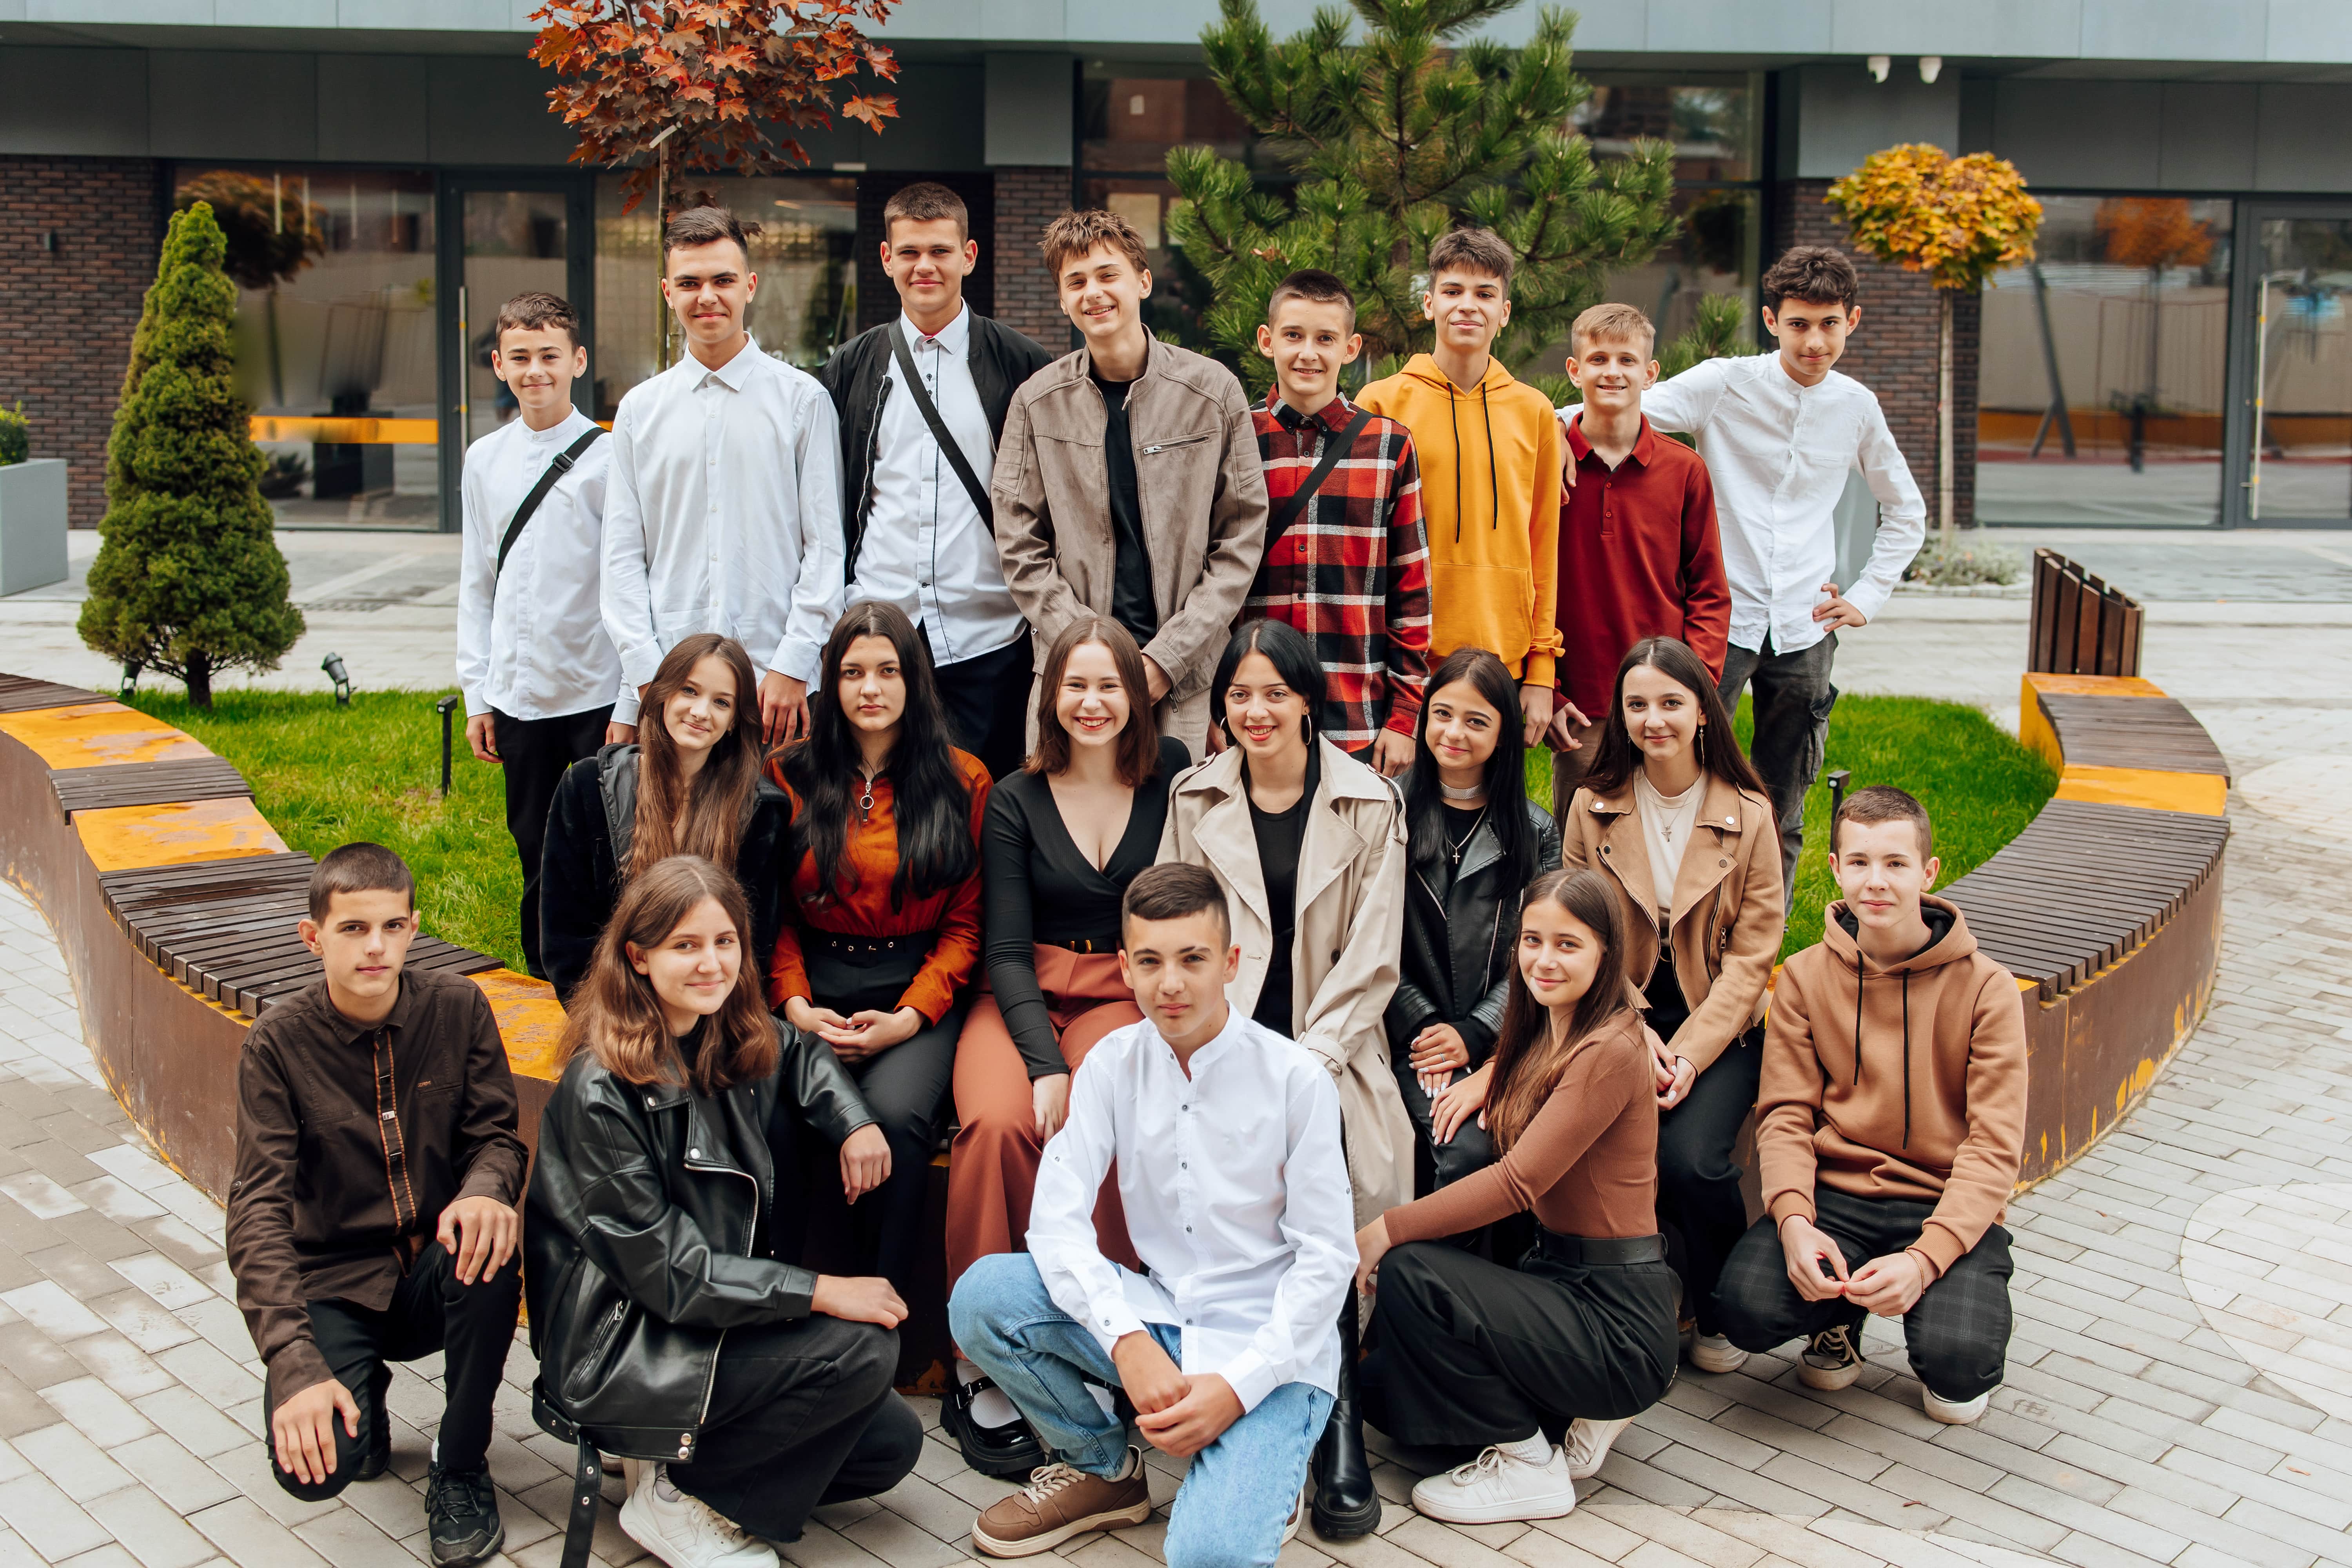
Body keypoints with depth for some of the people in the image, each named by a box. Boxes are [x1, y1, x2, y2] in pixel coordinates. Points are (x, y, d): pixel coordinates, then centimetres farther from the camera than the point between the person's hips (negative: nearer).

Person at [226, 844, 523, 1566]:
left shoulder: (458, 1008, -5)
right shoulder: (279, 1045, -11)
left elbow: (496, 1135, -2)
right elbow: (258, 1210, -17)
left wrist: (485, 1190, -30)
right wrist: (295, 1364, -30)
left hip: (434, 1272, 2)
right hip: (335, 1284, -1)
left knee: (486, 1255, -34)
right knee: (312, 1468, -26)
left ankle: (461, 1466, -7)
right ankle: (364, 1395, 14)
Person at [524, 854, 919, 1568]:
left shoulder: (732, 1044, 1)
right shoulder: (600, 1091, -21)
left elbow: (801, 1053, 24)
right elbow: (663, 1267, -21)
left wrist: (853, 1122, 3)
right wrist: (819, 1291, -23)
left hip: (720, 1319, 8)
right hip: (618, 1351, -7)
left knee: (891, 1444, -2)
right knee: (861, 1349, -22)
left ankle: (690, 1458, 12)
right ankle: (677, 1495, -4)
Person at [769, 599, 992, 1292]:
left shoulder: (962, 781, 7)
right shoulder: (788, 777, 11)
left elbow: (966, 922, 5)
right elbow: (771, 913, 11)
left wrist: (911, 1016, -8)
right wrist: (794, 1005, -6)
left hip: (917, 993, -1)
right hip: (816, 991, 1)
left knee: (895, 1112, -32)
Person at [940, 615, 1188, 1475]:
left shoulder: (1171, 774, 7)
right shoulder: (1016, 800, 6)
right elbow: (1007, 949, 1)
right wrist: (1044, 1063, -14)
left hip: (1126, 994, 0)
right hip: (1022, 996, 0)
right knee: (997, 1122, -32)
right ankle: (982, 1366, -21)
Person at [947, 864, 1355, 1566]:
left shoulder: (1295, 1078, -12)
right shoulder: (1114, 1063, -2)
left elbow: (1326, 1259, -11)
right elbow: (1057, 1217, -10)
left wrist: (1238, 1386, -21)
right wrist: (1128, 1342, -25)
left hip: (1272, 1348, -4)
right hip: (1158, 1319, 5)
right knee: (982, 1294, -18)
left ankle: (1259, 1476, 9)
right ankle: (1102, 1468, 7)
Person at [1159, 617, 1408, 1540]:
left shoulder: (1369, 806, 6)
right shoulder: (1194, 801, 11)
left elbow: (1372, 960, 2)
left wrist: (1306, 1061, -11)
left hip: (1329, 1046, -1)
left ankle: (1338, 1431, -24)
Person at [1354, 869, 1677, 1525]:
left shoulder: (1608, 1052, -19)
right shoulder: (1538, 1037, 8)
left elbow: (1518, 1181, -24)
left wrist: (1387, 1231, -21)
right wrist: (1479, 1080, 9)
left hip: (1618, 1317, -9)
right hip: (1556, 1273, 9)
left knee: (1410, 1273, -24)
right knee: (1386, 1390, 1)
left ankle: (1528, 1468, -7)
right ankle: (1577, 1415, 14)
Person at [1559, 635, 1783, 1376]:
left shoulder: (1749, 815, 0)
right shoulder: (1593, 806, 3)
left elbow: (1751, 954, -3)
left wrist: (1690, 1053, -15)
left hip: (1718, 1029, -1)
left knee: (1690, 1157, -25)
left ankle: (1718, 1313, 4)